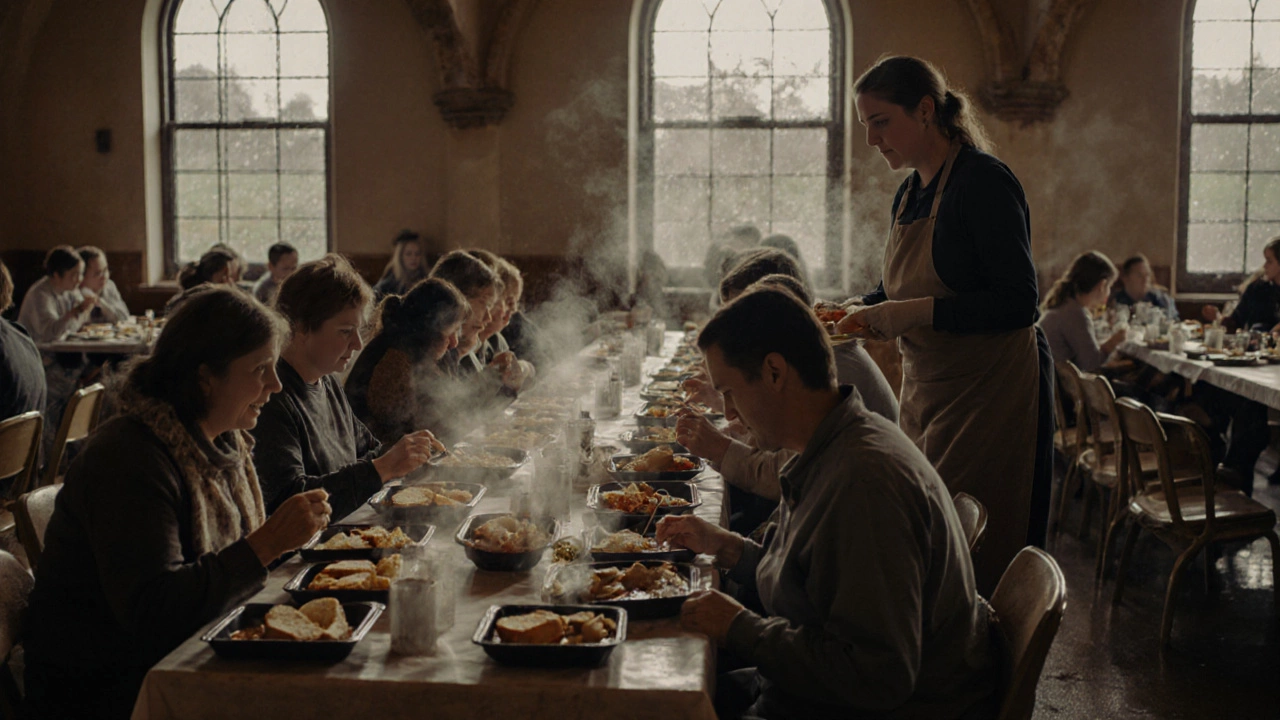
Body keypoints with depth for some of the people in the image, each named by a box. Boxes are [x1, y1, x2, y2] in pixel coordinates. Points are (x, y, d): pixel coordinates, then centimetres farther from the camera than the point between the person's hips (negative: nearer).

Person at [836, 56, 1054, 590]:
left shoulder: (984, 182, -14)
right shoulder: (909, 193, 12)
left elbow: (1018, 303, -20)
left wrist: (916, 312, -25)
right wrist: (864, 309, 2)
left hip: (992, 392, -8)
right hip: (927, 391, 8)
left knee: (979, 562, -4)